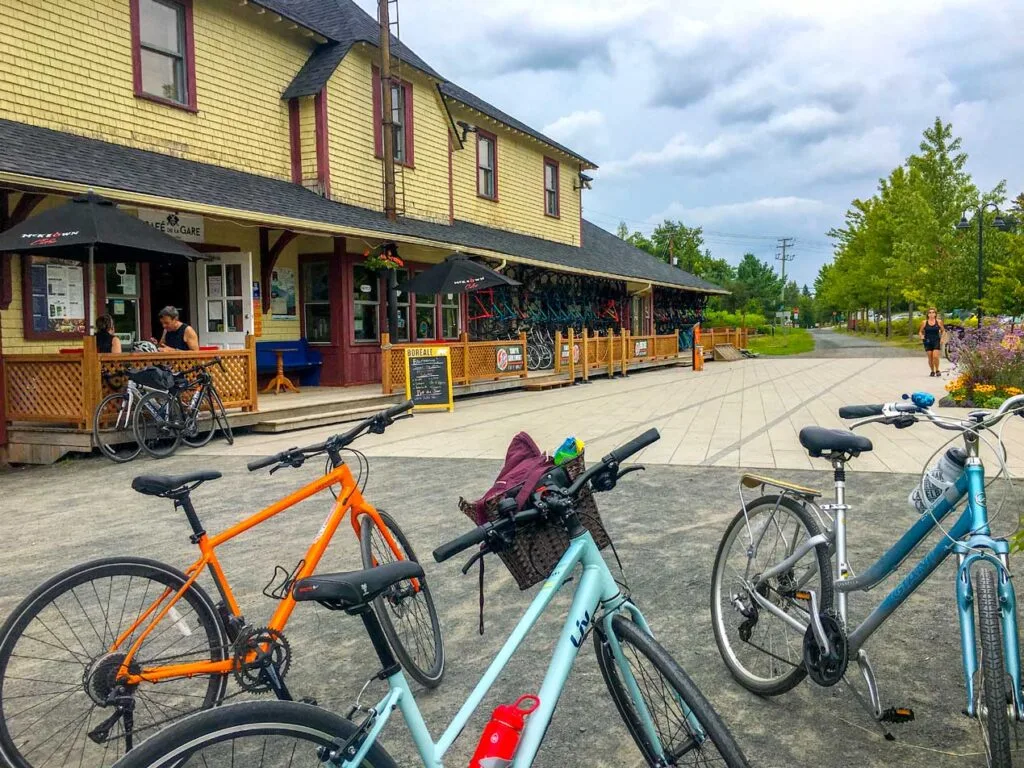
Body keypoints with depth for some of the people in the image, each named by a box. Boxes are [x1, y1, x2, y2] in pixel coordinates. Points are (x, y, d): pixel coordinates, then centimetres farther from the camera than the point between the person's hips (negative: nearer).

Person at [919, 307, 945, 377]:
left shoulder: (939, 322, 1)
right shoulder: (924, 323, 1)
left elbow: (943, 331, 12)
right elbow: (920, 332, 10)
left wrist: (942, 338, -1)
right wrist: (921, 336, -9)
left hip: (936, 341, -1)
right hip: (927, 342, 1)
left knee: (935, 356, -14)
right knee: (930, 358, 2)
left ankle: (937, 370, 4)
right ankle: (932, 371, 18)